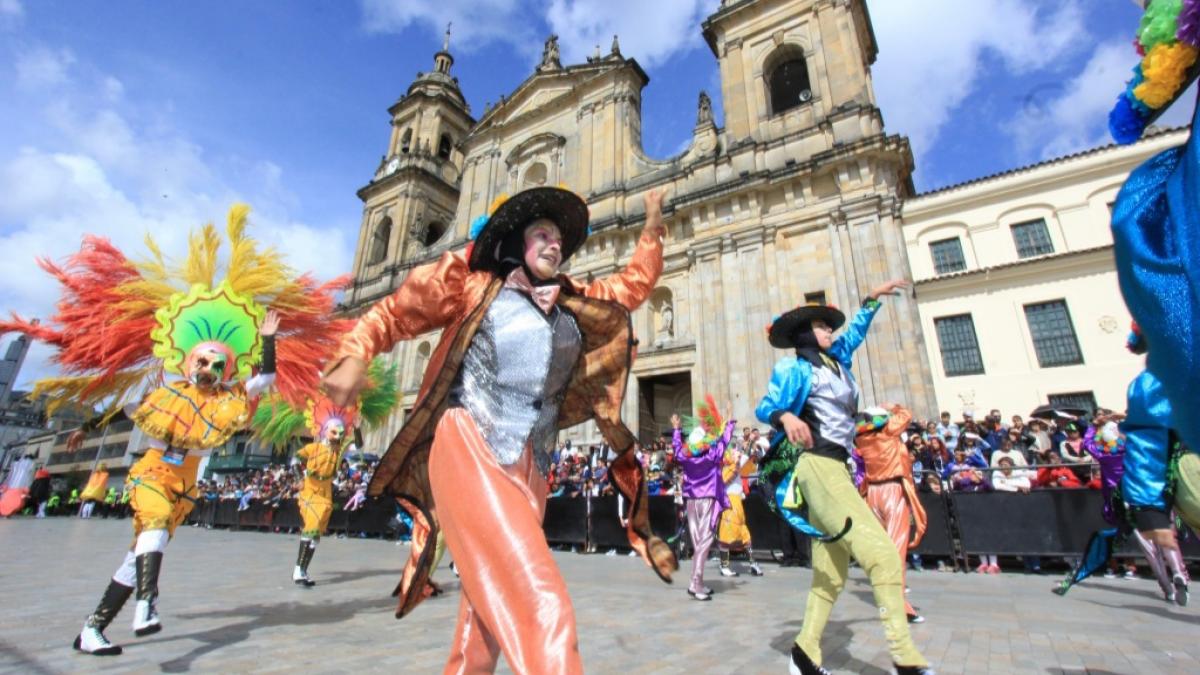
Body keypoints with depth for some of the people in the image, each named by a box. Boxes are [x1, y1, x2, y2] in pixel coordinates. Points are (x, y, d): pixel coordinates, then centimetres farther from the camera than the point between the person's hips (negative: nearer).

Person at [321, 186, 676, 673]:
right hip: (471, 452, -6)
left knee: (493, 606, 14)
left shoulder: (573, 304, 19)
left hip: (529, 468, 6)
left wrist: (653, 226, 26)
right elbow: (392, 313, 10)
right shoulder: (474, 287, 6)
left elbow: (635, 284, 28)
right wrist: (354, 358, -6)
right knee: (539, 603, -16)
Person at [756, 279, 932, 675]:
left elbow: (855, 332, 35)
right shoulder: (796, 368, -4)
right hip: (819, 468, -9)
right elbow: (765, 407, -12)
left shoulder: (835, 361, 19)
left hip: (835, 468, 9)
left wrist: (873, 299, 39)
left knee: (832, 573, 9)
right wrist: (787, 417, -33)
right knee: (882, 553, -16)